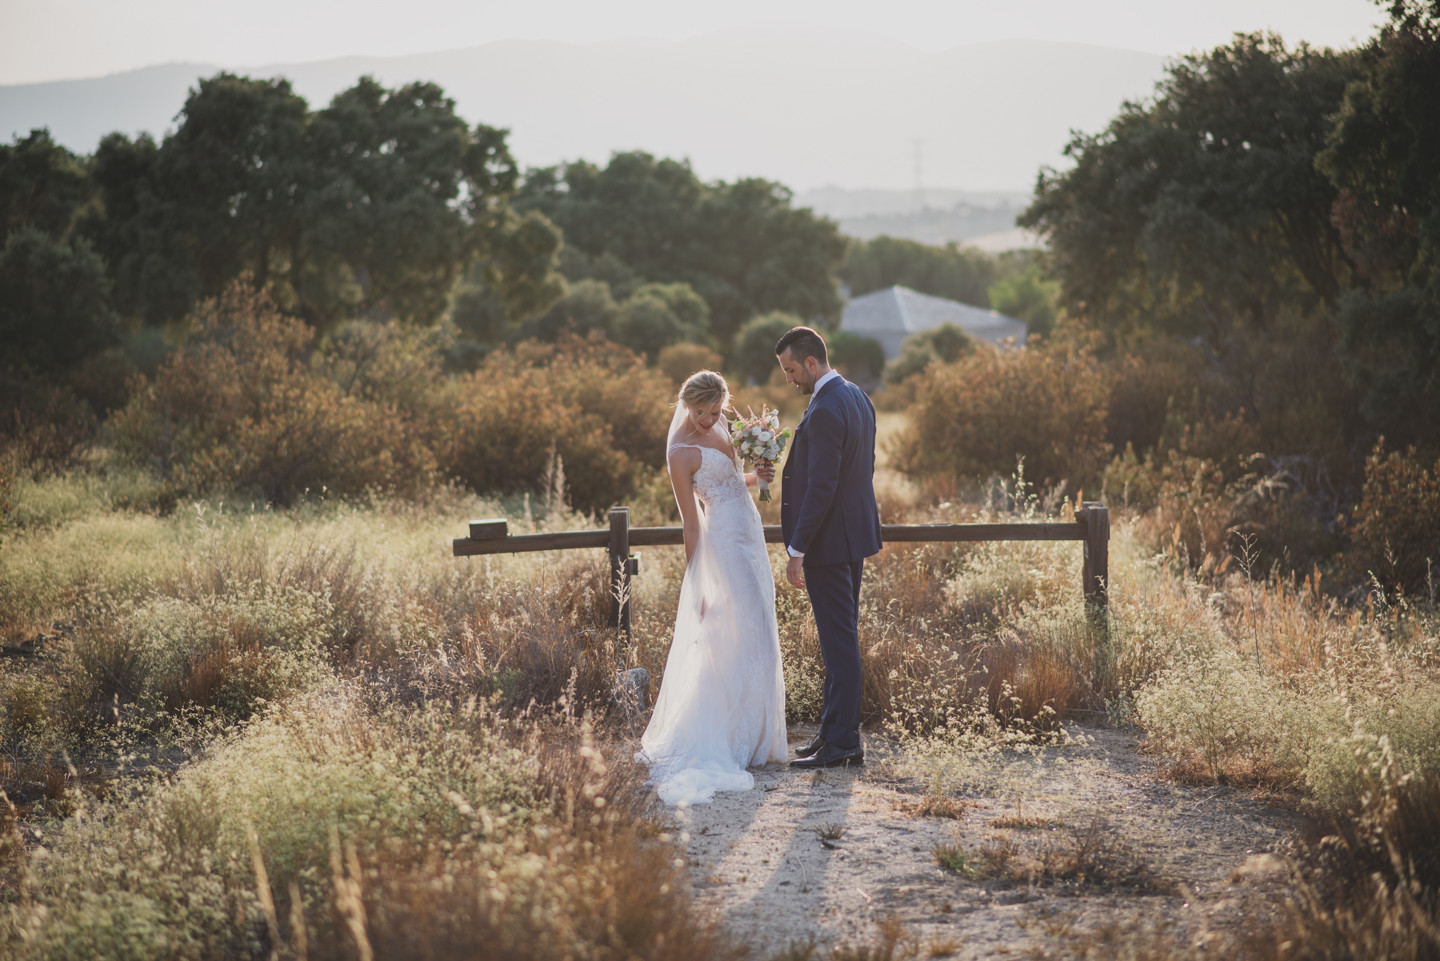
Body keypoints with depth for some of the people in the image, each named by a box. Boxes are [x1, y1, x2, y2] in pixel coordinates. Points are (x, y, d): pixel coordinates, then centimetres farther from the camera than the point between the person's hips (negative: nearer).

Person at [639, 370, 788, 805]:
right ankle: (730, 742, -3)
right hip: (725, 544, -9)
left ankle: (753, 738, 21)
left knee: (756, 641, 13)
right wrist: (696, 585, -14)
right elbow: (691, 524, -16)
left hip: (749, 537, 9)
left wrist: (756, 478, -1)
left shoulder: (718, 425, 7)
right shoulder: (681, 451, -17)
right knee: (737, 643, -9)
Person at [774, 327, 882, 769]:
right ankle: (836, 731, 23)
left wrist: (797, 550, -19)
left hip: (829, 541, -10)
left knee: (839, 641, -5)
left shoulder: (824, 411, -21)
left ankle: (841, 743, 0)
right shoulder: (856, 397, 10)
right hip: (855, 535, 10)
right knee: (842, 637, 15)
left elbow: (821, 487, -23)